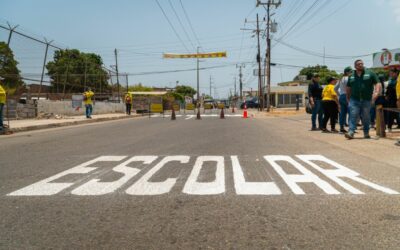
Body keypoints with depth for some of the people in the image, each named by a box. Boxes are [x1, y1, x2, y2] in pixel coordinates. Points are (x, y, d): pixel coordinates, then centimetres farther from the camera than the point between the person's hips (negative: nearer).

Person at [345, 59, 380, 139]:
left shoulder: (370, 73, 4)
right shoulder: (351, 76, 12)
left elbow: (377, 84, -1)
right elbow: (348, 88, 19)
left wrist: (376, 92, -17)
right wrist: (348, 98, 16)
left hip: (366, 100, -1)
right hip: (354, 100, 1)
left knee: (366, 117, 7)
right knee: (353, 116, -9)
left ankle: (366, 133, 20)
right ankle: (351, 132, -14)